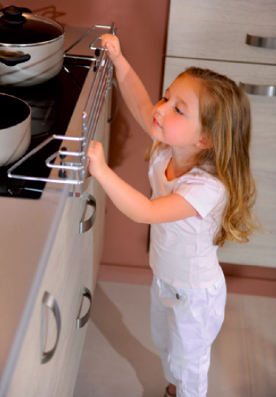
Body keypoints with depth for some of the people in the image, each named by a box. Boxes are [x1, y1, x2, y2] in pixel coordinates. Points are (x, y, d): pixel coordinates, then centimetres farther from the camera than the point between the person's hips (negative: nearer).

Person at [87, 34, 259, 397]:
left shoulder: (209, 188, -39)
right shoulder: (167, 149, -19)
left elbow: (145, 212, -46)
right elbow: (140, 103, -9)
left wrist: (102, 171, -52)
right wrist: (119, 60, -19)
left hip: (195, 294, -8)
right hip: (164, 279, 8)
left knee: (187, 363, 19)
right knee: (164, 343, 33)